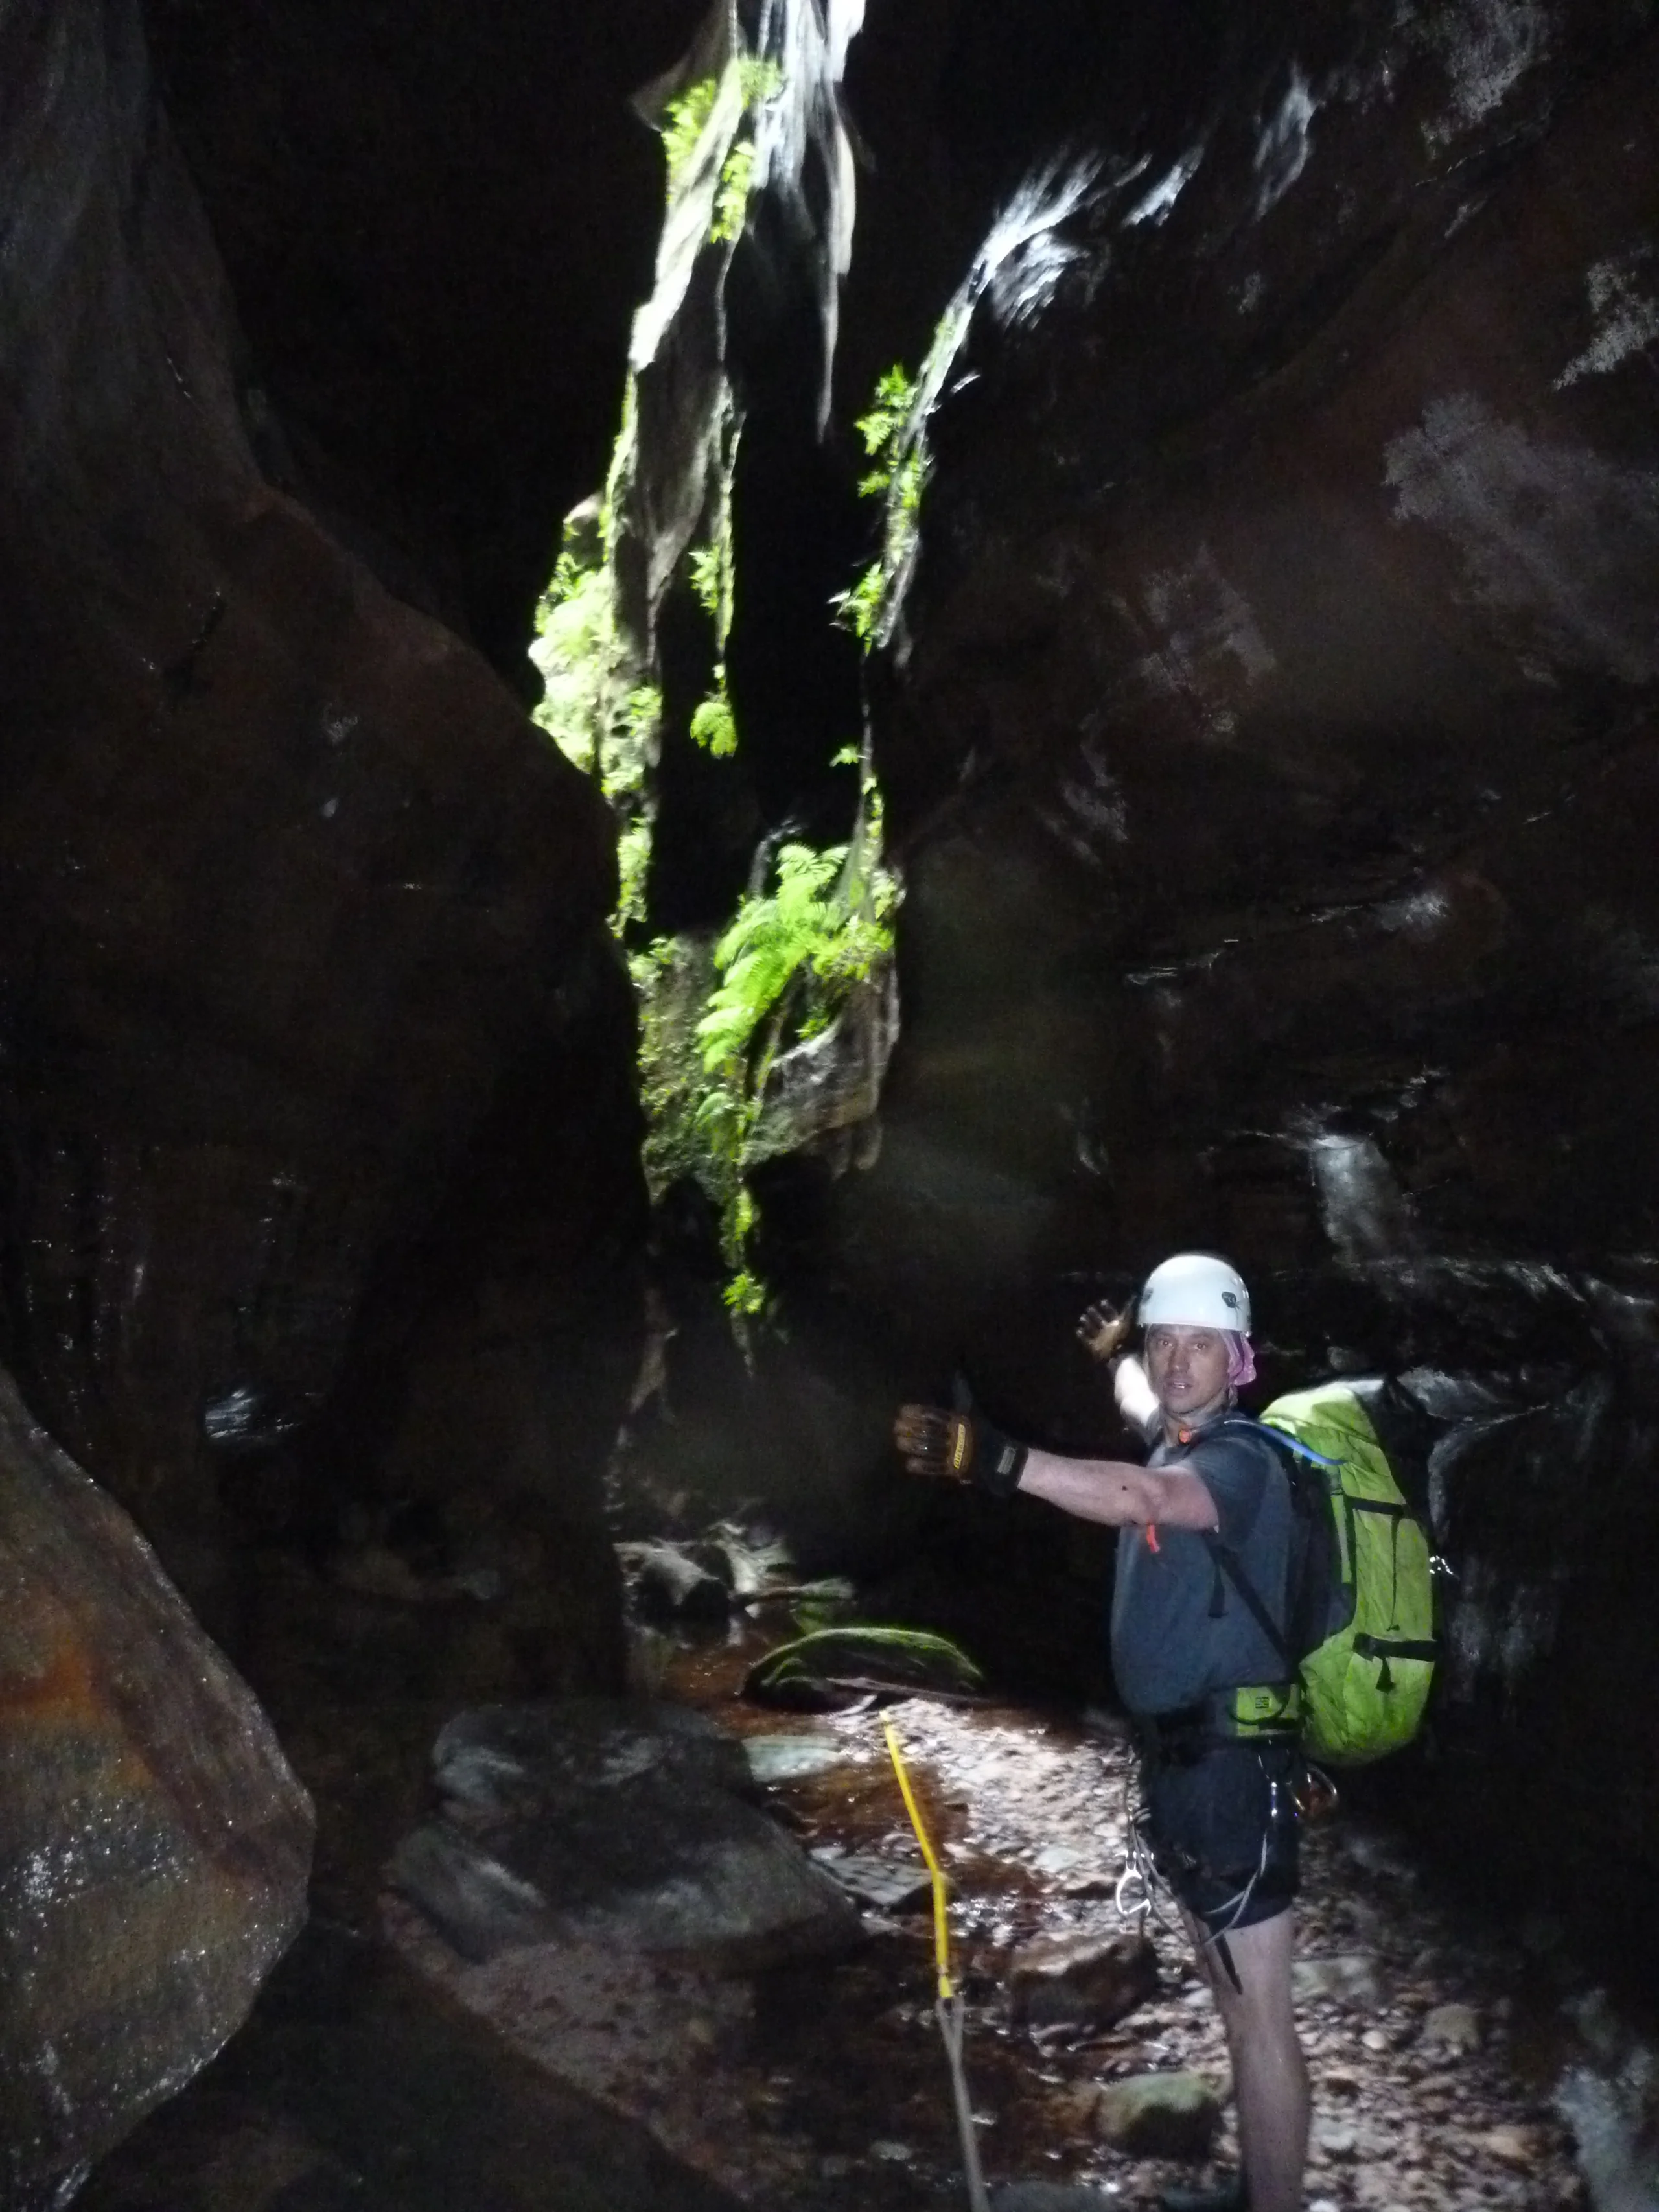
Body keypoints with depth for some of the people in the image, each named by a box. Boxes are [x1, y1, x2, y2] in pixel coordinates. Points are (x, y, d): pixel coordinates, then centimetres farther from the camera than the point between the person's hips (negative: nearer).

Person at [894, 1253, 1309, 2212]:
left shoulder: (1241, 1457, -18)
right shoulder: (1177, 1441, 9)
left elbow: (1140, 1498, -39)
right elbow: (1145, 1408, 36)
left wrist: (998, 1459, -51)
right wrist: (1115, 1353, 47)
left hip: (1232, 1765, -10)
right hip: (1185, 1761, 10)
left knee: (1261, 2016, -1)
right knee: (1234, 2000, 21)